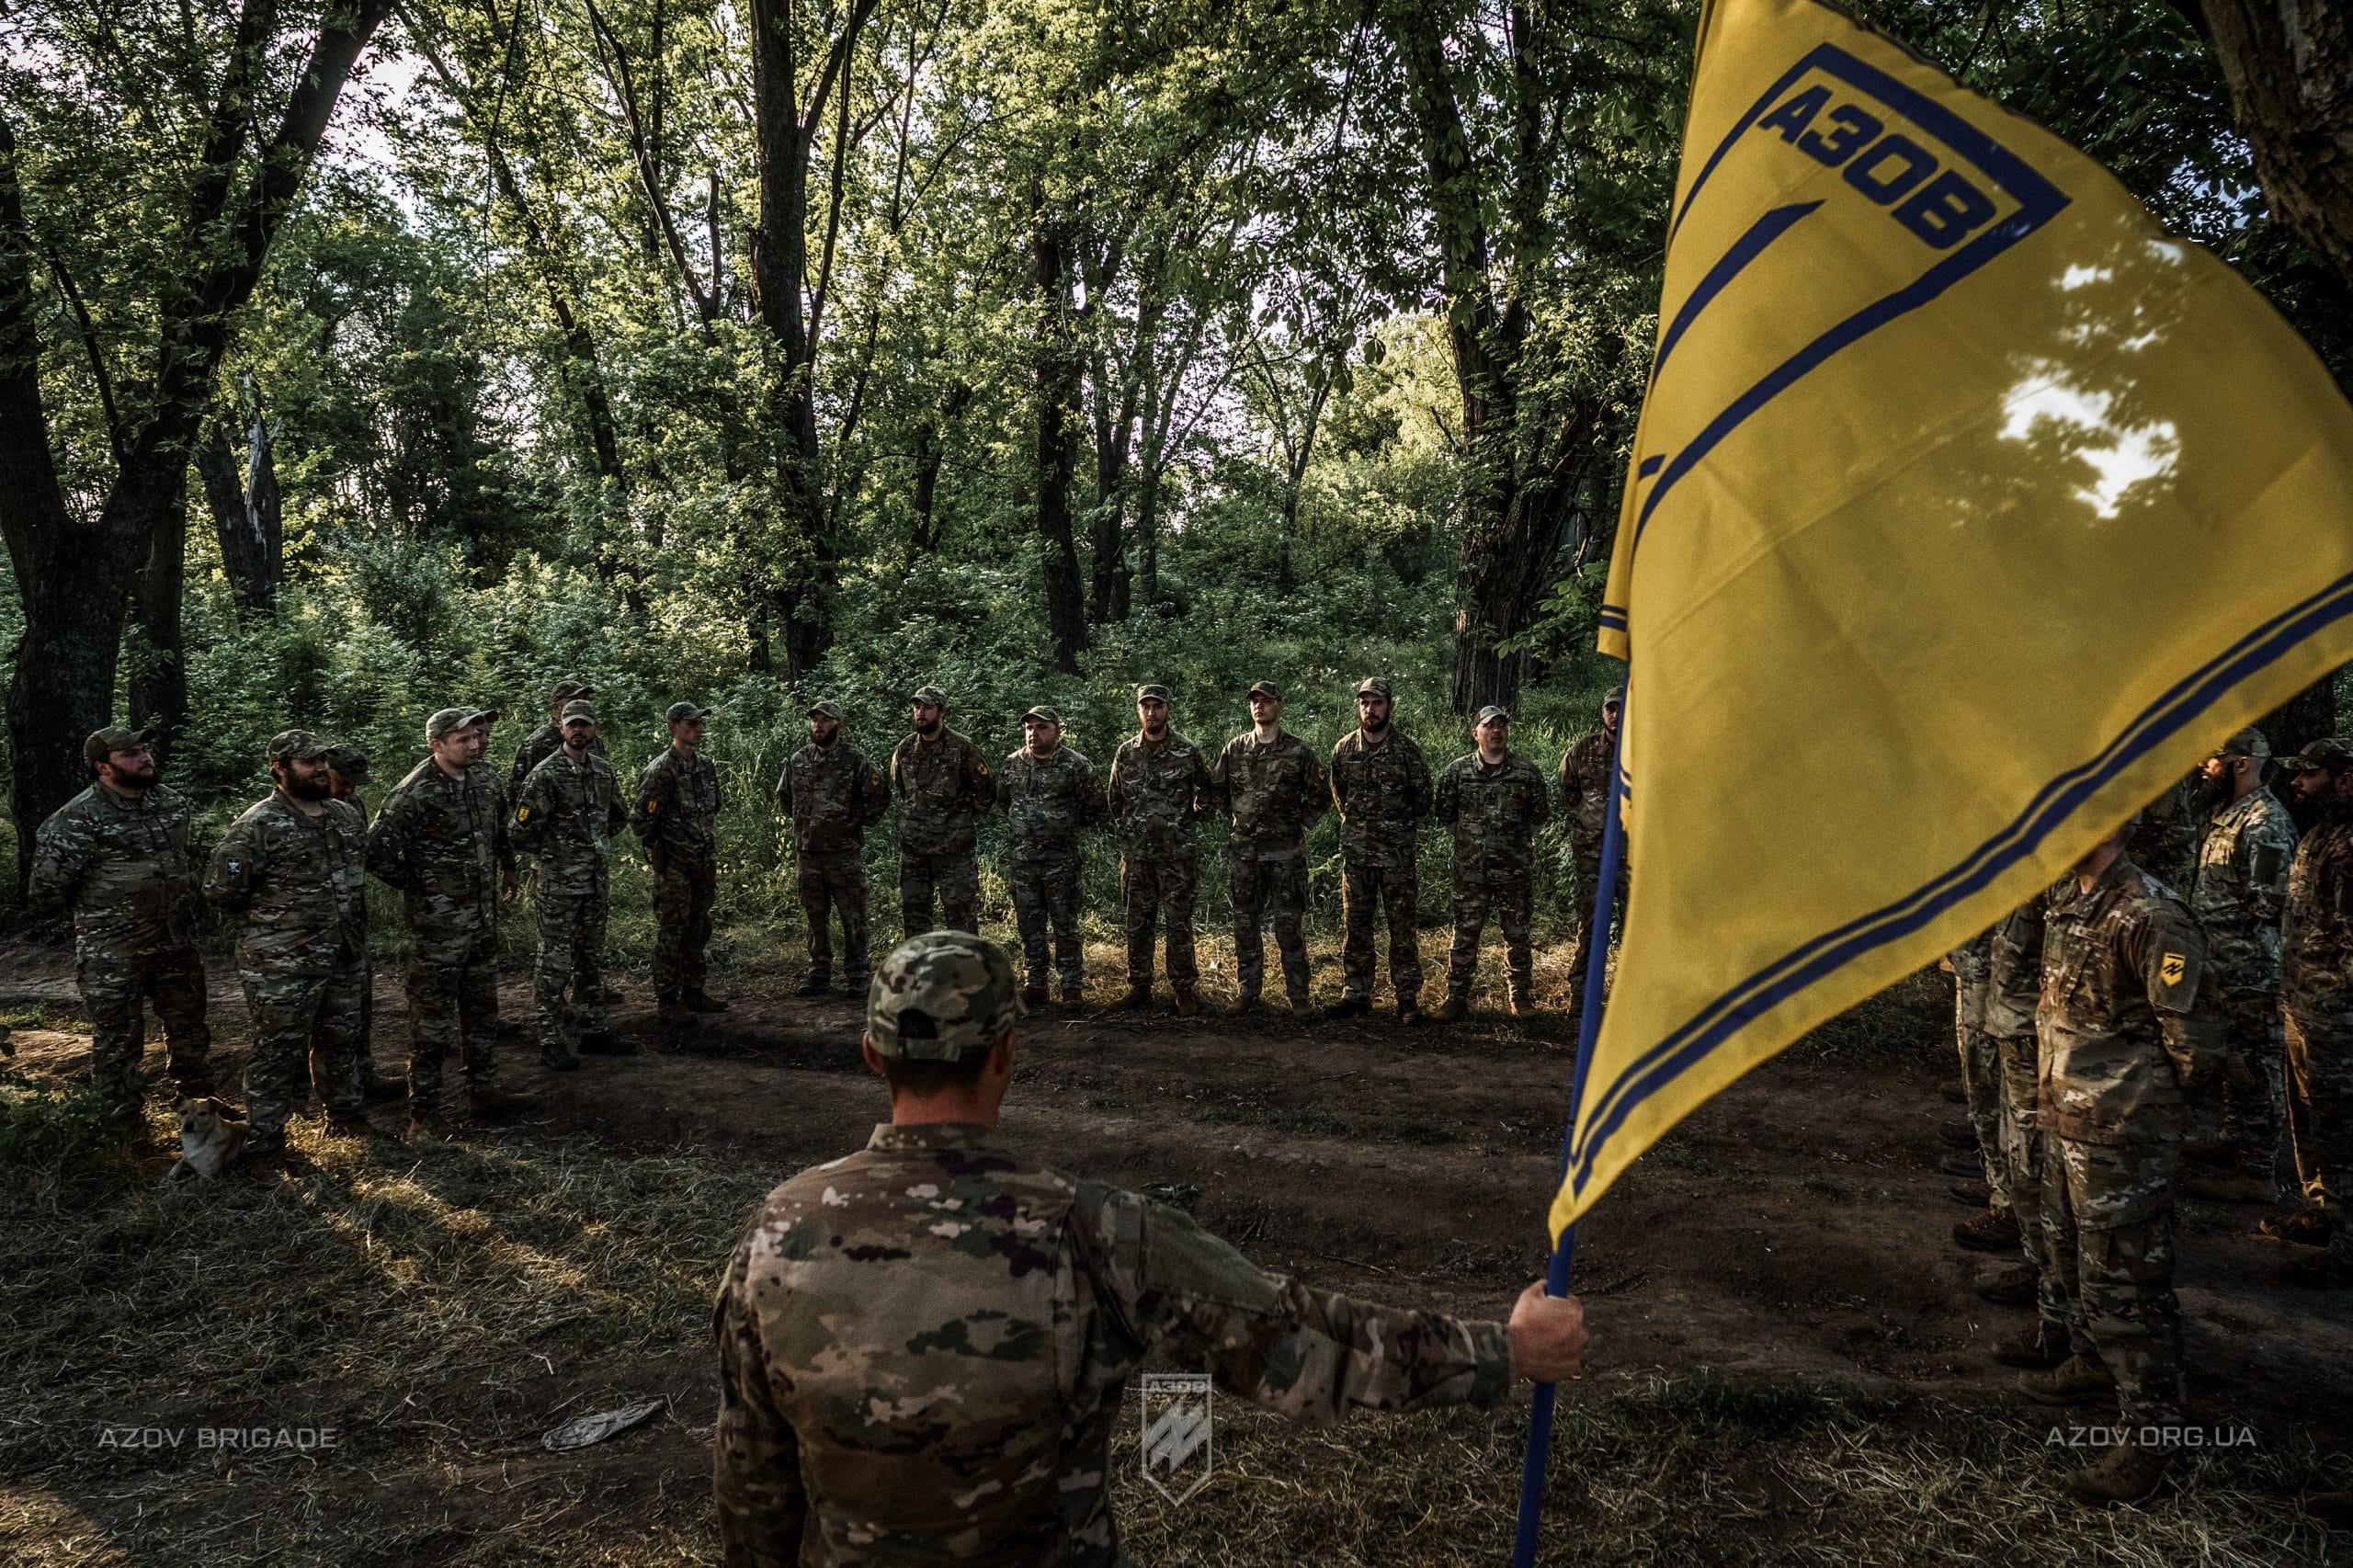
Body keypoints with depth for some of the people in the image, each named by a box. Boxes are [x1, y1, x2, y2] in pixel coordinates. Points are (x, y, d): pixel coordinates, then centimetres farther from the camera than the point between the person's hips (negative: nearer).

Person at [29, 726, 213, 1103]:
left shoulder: (171, 800, 3)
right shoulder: (79, 818, -17)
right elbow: (48, 887, -15)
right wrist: (98, 905, -1)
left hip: (176, 942, 6)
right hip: (112, 955, -6)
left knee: (190, 1027, 18)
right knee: (118, 1039, 5)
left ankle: (198, 1100, 36)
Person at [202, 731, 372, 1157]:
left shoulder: (348, 815, 7)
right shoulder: (258, 826, -14)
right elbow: (220, 890, -15)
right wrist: (266, 921, -3)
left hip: (344, 959, 6)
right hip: (282, 967, -6)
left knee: (342, 1042, 18)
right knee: (277, 1053, 2)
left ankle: (346, 1116, 34)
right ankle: (264, 1143, 13)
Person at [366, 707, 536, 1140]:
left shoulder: (486, 780, 3)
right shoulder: (414, 793, -19)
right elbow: (378, 853, -20)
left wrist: (508, 869, 21)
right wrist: (417, 888, -10)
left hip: (483, 921, 7)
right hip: (437, 926, -7)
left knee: (482, 1011, 17)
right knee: (432, 1021, 1)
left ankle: (484, 1091, 29)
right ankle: (424, 1112, 11)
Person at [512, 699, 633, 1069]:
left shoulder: (604, 770, 7)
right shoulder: (546, 775, -13)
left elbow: (619, 816, 22)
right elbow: (521, 831, -15)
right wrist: (551, 854, -3)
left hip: (597, 882, 7)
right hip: (558, 885, -7)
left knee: (591, 959, 15)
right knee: (556, 963, -1)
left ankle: (595, 1032, 24)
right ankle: (551, 1042, 7)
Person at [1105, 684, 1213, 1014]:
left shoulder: (1188, 752, -2)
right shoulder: (1125, 753, 7)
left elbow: (1206, 793, 8)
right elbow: (1114, 799, 18)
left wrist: (1190, 820, 2)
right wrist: (1129, 825, 11)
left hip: (1178, 853, -3)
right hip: (1136, 853, 3)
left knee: (1179, 923, -1)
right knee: (1136, 922, 7)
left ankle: (1185, 989, 8)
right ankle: (1139, 987, 17)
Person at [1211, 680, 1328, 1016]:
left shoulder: (1298, 751, -2)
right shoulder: (1234, 749, 5)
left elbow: (1320, 794, 5)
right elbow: (1216, 789, 16)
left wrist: (1298, 822, 2)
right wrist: (1237, 817, 10)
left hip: (1286, 850, -3)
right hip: (1243, 849, 3)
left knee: (1288, 923, 0)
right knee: (1244, 922, 8)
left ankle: (1298, 995, 8)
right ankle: (1246, 991, 17)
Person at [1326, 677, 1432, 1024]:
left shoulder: (1406, 748, -5)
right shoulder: (1344, 748, 2)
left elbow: (1422, 796, 5)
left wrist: (1404, 827, 10)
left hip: (1397, 852, -3)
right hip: (1356, 852, 3)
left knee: (1403, 927, 1)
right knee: (1354, 925, 7)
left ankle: (1407, 997, 8)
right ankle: (1356, 994, 16)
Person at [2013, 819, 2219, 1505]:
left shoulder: (2150, 917, -22)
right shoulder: (2073, 907, 7)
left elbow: (2192, 1041, -19)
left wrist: (2146, 1103, -5)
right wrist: (2060, 1096, 12)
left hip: (2121, 1137, -9)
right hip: (2067, 1122, 10)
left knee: (2122, 1279, 0)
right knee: (2069, 1252, 24)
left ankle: (2151, 1433, 13)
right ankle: (2095, 1363, 44)